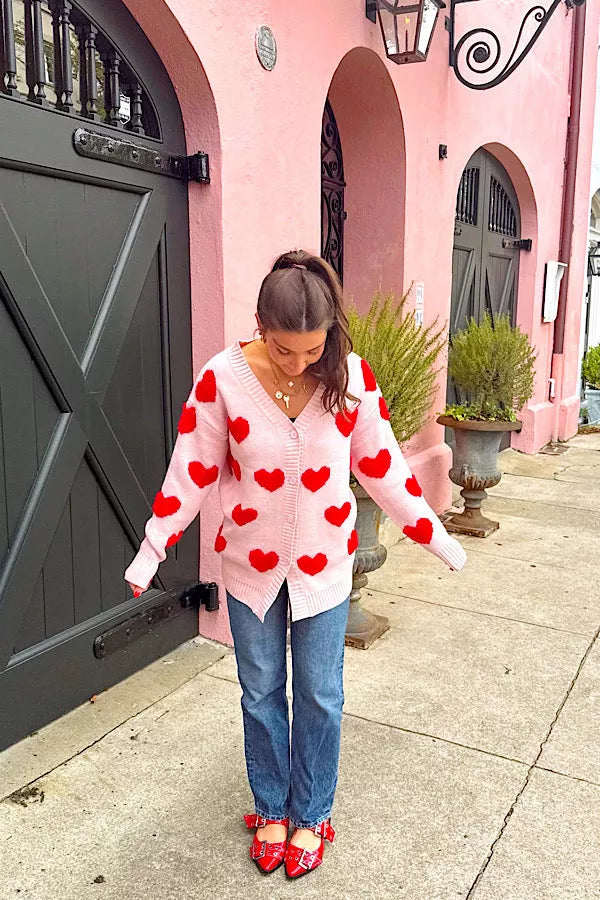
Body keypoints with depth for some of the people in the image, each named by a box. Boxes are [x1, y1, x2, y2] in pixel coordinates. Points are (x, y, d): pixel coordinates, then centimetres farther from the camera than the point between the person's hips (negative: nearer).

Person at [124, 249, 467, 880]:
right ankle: (271, 810, 39)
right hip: (251, 564, 0)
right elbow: (195, 469, -6)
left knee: (320, 695, 12)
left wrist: (433, 534, 3)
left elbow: (380, 464, -2)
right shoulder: (223, 378, -16)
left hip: (323, 563, 1)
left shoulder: (351, 377, -13)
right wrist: (153, 546, -4)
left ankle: (312, 816, 36)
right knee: (261, 693, 15)